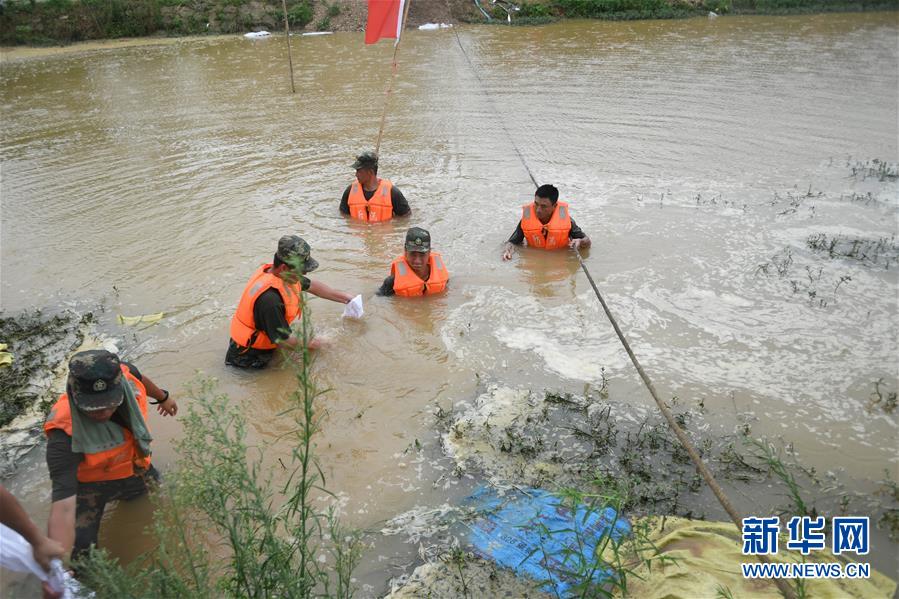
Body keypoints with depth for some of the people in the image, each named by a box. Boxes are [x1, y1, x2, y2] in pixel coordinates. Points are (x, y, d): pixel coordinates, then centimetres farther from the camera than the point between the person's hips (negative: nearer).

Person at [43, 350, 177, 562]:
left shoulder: (124, 375, -32)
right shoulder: (65, 434, -42)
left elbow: (140, 379, -4)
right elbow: (63, 508, -47)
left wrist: (163, 397, 17)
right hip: (90, 484, -4)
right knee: (78, 551, -11)